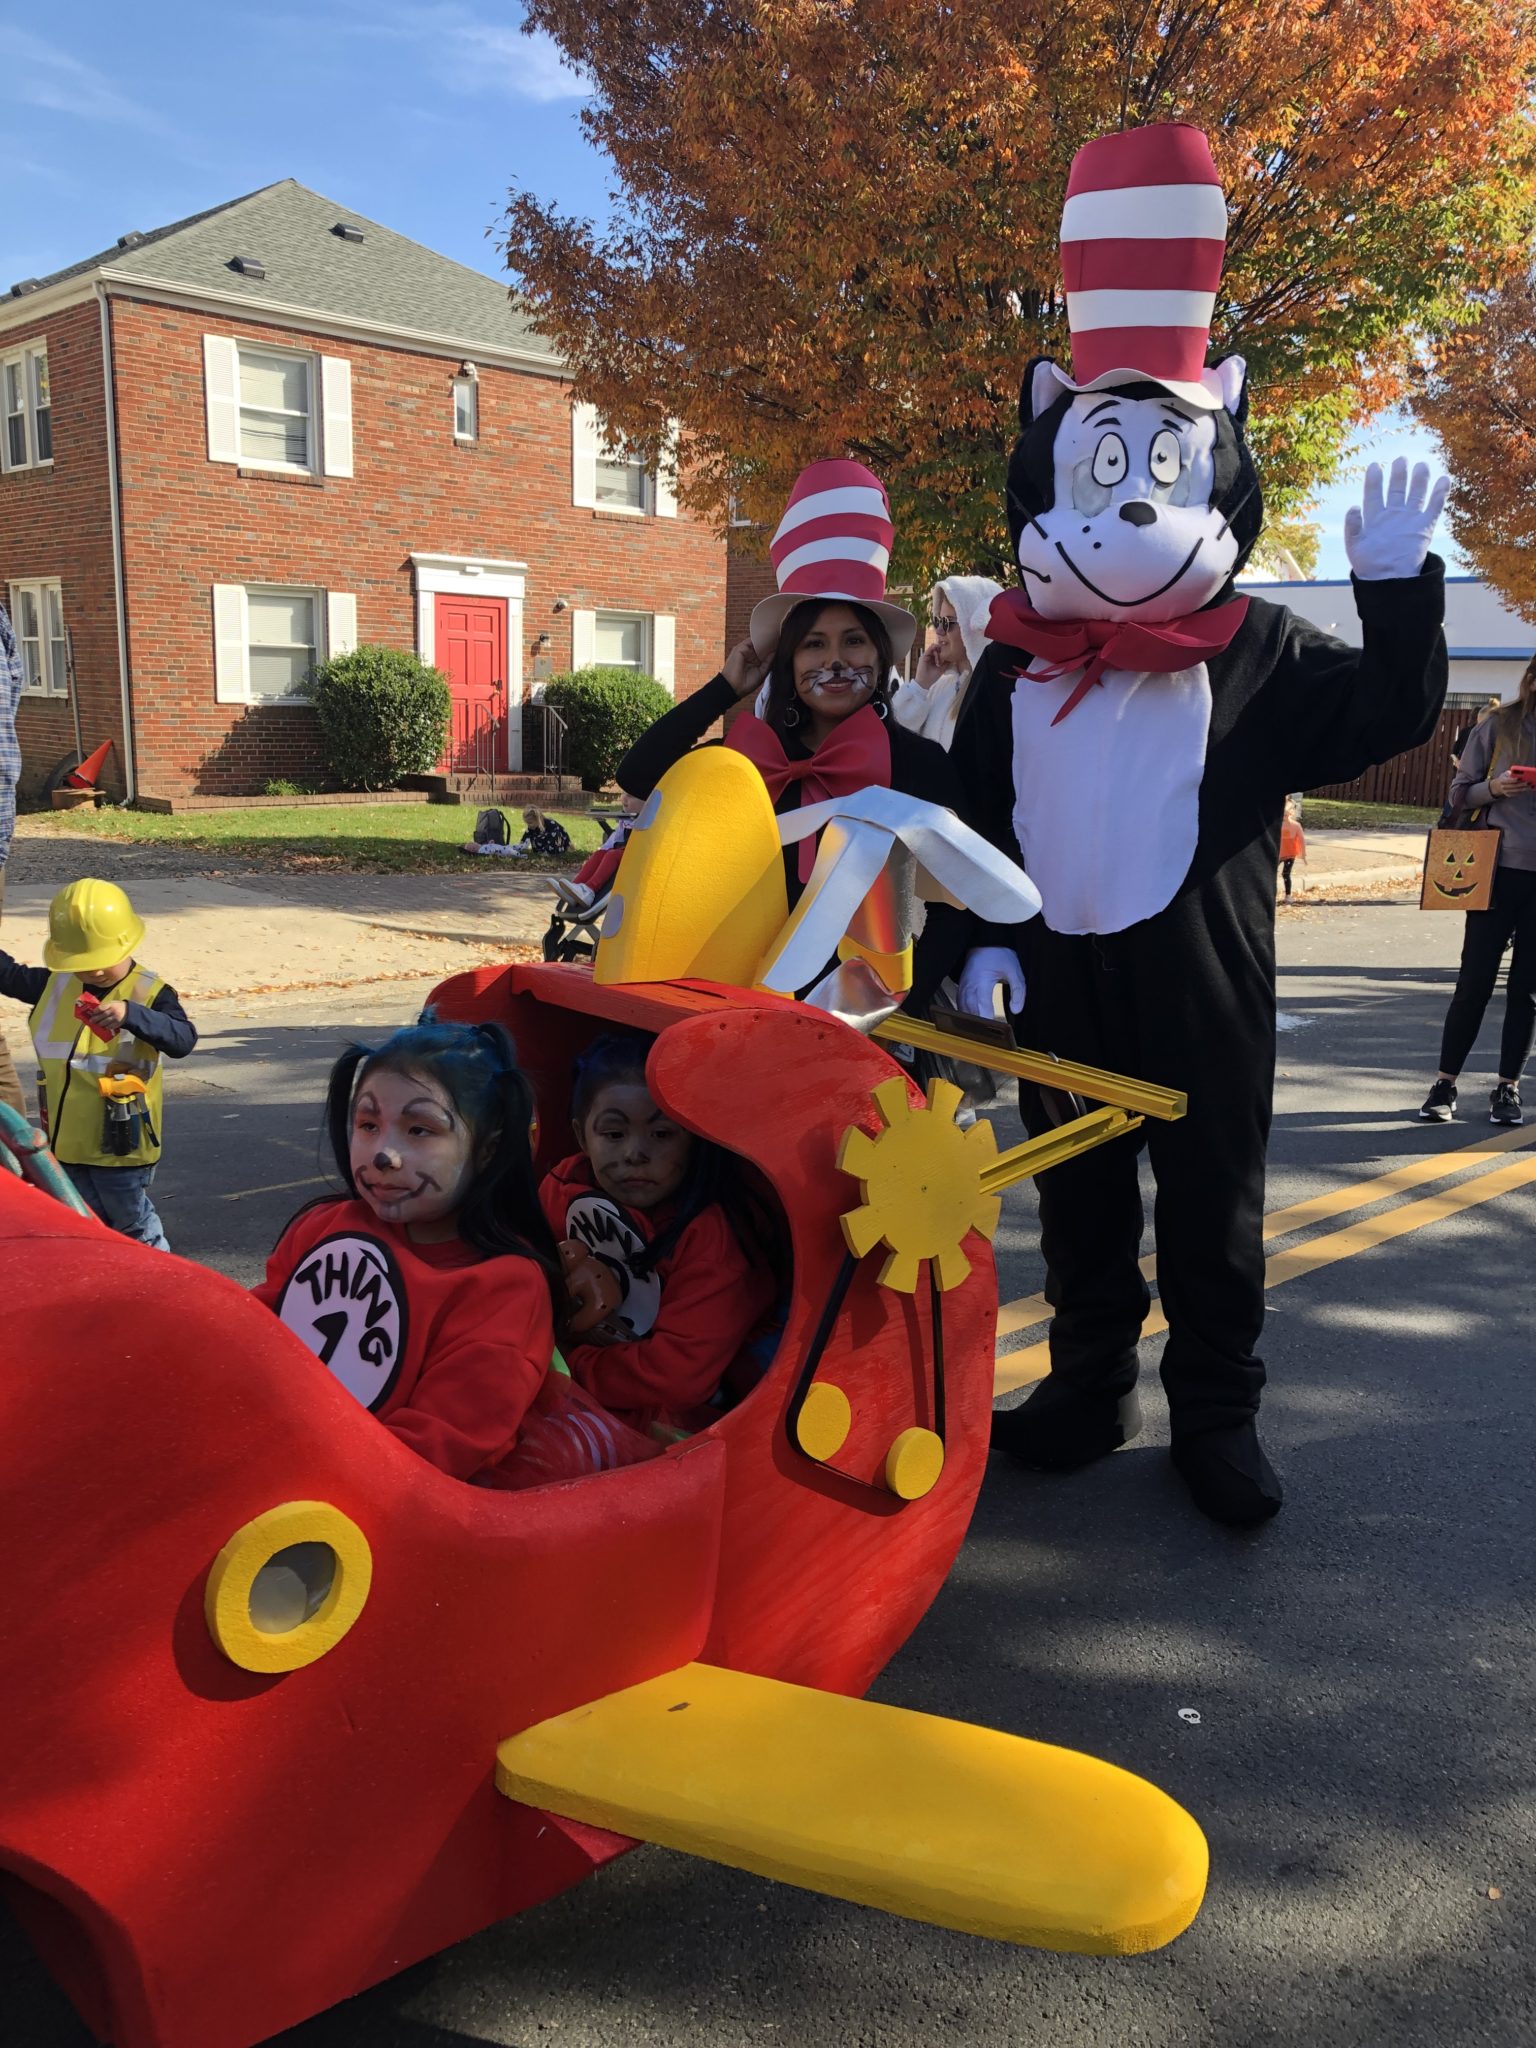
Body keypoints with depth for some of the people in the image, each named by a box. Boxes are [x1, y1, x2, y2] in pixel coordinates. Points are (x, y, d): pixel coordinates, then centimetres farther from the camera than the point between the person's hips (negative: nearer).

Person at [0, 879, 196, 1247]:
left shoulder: (149, 992, -17)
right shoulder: (54, 985, 1)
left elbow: (183, 1040, -30)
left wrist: (131, 1015, -44)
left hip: (120, 1142, -6)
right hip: (68, 1138, 6)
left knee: (132, 1221, 10)